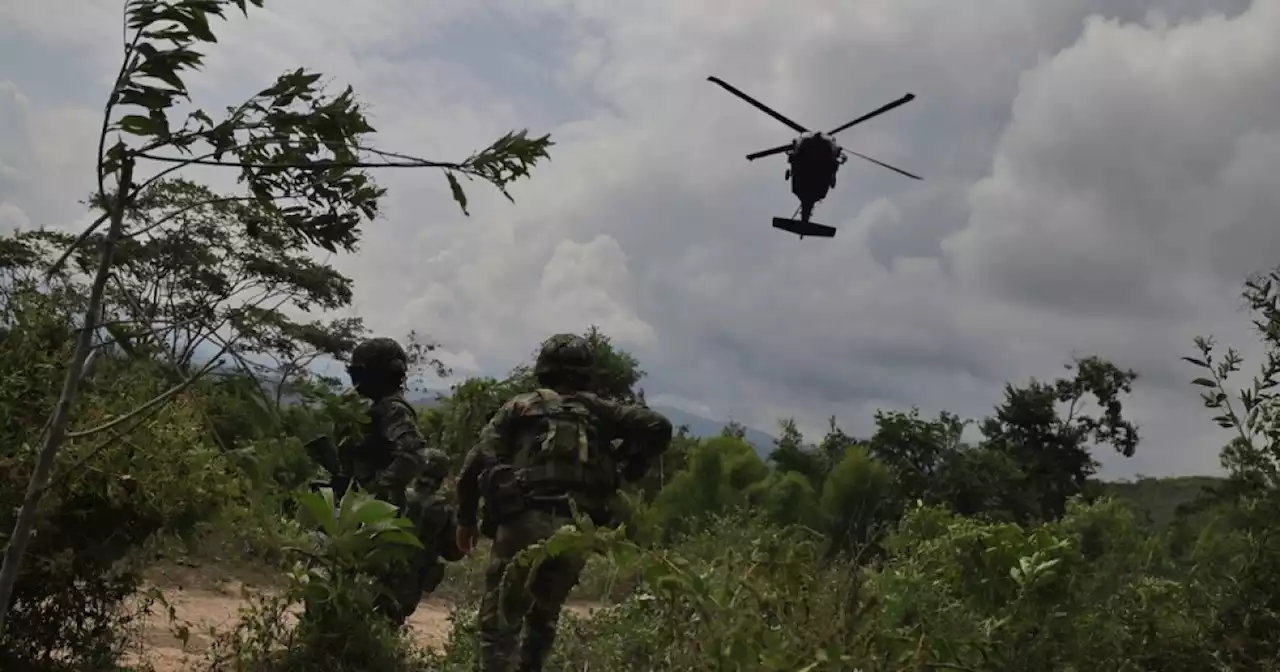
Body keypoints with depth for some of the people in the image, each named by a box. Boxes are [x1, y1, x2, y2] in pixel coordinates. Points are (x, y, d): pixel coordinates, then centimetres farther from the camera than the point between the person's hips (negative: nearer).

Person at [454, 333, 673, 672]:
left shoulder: (520, 407, 13)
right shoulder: (597, 410, 16)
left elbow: (476, 464, 6)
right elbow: (658, 427, 9)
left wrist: (466, 519, 15)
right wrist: (623, 470, 18)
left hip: (524, 522, -2)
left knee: (500, 617, 3)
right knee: (545, 615, 23)